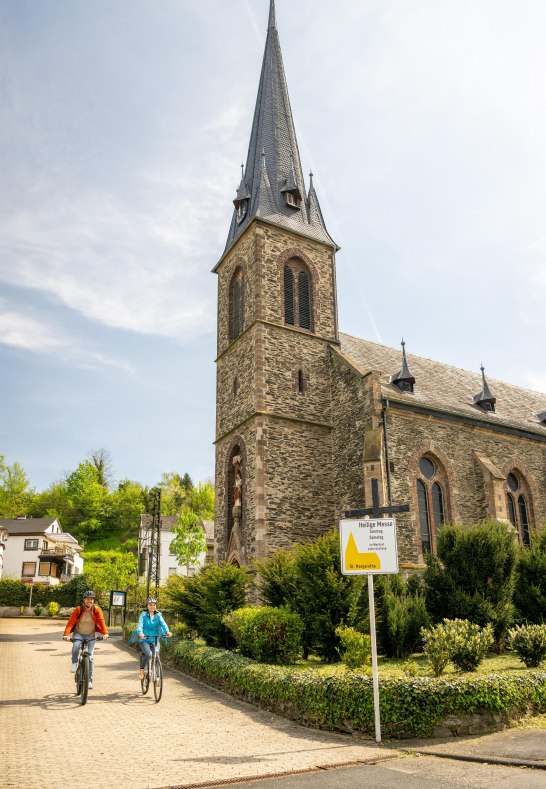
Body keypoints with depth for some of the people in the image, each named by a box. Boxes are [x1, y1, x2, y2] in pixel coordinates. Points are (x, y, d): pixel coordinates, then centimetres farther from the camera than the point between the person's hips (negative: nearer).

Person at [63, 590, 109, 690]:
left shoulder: (96, 610, -9)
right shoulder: (78, 610, -12)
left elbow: (101, 621, -17)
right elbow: (71, 622, -20)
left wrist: (105, 633, -32)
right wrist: (66, 634, -35)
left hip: (90, 635, 1)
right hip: (78, 634, -1)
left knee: (90, 657, -5)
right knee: (75, 647, -32)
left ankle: (90, 680, 6)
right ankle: (74, 662, 0)